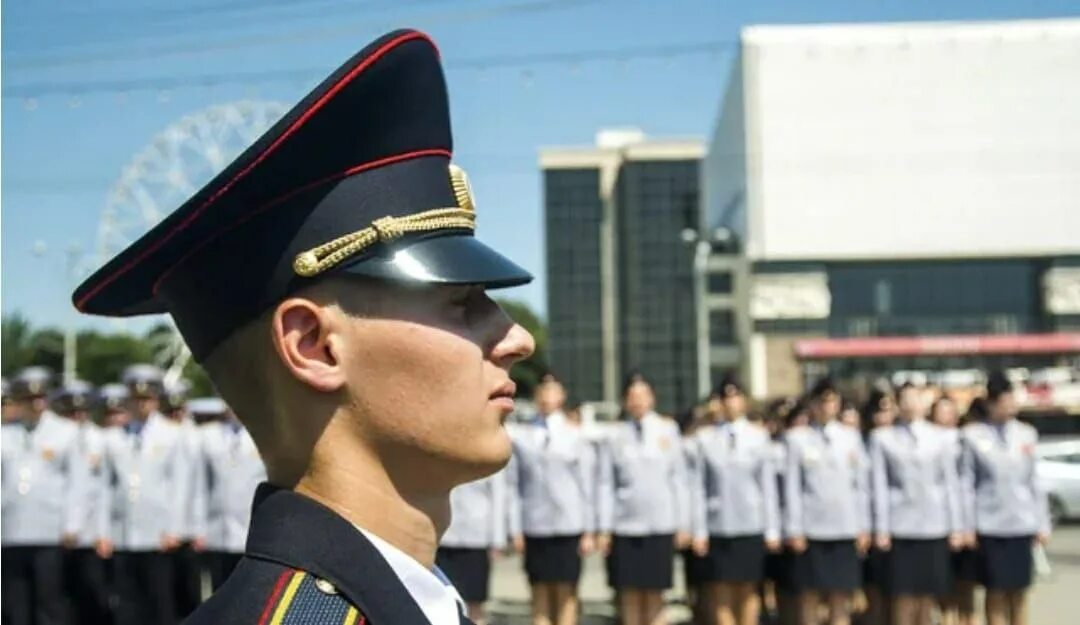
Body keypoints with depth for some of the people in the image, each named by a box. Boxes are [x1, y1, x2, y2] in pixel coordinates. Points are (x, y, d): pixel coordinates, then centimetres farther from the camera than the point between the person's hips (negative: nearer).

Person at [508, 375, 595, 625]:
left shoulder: (576, 437, 5)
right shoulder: (520, 436, 5)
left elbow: (588, 486, 6)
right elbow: (512, 485, 6)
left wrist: (589, 531, 2)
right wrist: (515, 530, 2)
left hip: (568, 526, 0)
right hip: (534, 527, 0)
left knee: (566, 593, 2)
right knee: (540, 595, 4)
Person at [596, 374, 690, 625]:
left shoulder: (667, 430, 7)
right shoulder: (614, 436, 4)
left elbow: (679, 479, 8)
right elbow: (604, 484, 3)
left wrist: (683, 524, 5)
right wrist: (604, 529, -2)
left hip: (660, 526, 0)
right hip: (625, 527, 0)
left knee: (655, 595, 1)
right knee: (630, 594, 3)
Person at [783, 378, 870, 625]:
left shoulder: (851, 436, 9)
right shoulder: (797, 438, 2)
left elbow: (862, 484, 10)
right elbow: (792, 486, 0)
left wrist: (864, 527, 5)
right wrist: (794, 529, -5)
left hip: (845, 529, 2)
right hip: (811, 529, -2)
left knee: (841, 595, 3)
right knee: (810, 594, 3)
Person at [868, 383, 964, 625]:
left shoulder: (939, 437, 9)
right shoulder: (881, 437, 4)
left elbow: (951, 483, 9)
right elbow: (878, 485, 0)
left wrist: (956, 527, 4)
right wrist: (881, 529, -5)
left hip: (934, 526, 2)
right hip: (900, 528, -2)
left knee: (928, 596, 4)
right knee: (903, 598, -3)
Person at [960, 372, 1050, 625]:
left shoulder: (1026, 434, 7)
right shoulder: (973, 435, -2)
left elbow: (1035, 482, 10)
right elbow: (966, 483, -2)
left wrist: (1042, 524, 7)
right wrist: (967, 526, -7)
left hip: (1022, 525, 3)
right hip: (989, 526, -2)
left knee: (1019, 594, 7)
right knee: (995, 593, 2)